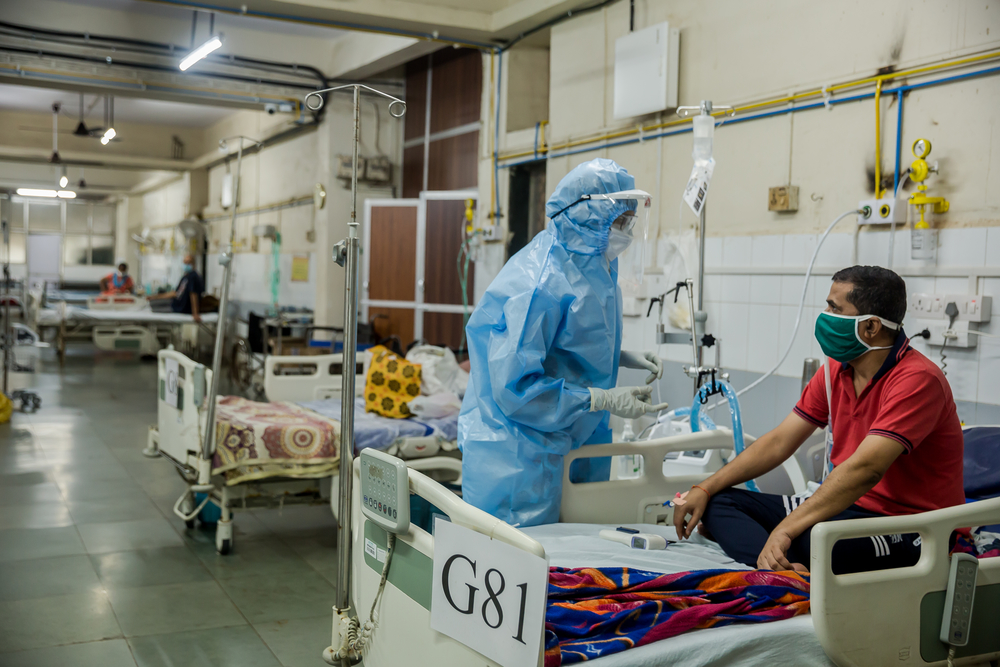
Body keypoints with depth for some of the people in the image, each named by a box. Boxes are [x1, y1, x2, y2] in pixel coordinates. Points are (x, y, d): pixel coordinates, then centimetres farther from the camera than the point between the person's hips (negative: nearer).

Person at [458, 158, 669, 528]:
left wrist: (624, 357, 5)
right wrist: (603, 399, -22)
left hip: (568, 439, 9)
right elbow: (514, 386, -26)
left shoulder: (593, 264, 6)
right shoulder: (540, 285, -25)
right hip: (516, 450, -9)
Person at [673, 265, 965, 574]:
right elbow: (779, 442, 11)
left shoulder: (917, 379, -19)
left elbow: (865, 470, -31)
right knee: (719, 502, -6)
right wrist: (705, 489, 3)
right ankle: (787, 571, -30)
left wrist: (785, 530, -36)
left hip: (908, 528, -9)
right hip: (849, 506, 9)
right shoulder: (835, 370, 8)